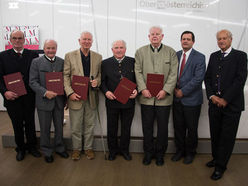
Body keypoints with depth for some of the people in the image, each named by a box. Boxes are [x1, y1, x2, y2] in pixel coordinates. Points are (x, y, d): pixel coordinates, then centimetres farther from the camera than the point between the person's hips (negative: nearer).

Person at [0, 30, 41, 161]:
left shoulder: (33, 55, 1)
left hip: (29, 97, 0)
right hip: (12, 97, 0)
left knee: (30, 123, 14)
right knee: (17, 125, 14)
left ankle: (31, 146, 33)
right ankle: (20, 148, 32)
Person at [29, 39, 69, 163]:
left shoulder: (62, 62, 5)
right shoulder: (36, 62, -3)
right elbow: (32, 82, -8)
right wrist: (45, 92, -21)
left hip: (59, 100, 3)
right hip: (44, 101, -2)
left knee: (59, 127, 16)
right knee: (45, 129, 11)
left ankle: (59, 148, 36)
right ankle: (47, 152, 30)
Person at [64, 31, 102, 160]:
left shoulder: (98, 57, 6)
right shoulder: (70, 56, 0)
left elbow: (100, 74, 11)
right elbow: (65, 76, -2)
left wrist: (97, 81, -11)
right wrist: (70, 93, -13)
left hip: (91, 97, 2)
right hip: (75, 97, -2)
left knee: (90, 125, 12)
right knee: (75, 126, 8)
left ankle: (88, 148, 30)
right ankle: (76, 149, 27)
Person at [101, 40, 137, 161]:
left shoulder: (133, 62, 3)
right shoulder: (105, 63, 4)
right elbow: (102, 81, 3)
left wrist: (136, 90, -12)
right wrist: (106, 91, -14)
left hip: (128, 101, 0)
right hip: (112, 101, 0)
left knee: (126, 127, 13)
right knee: (112, 128, 12)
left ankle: (124, 149, 32)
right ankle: (113, 150, 31)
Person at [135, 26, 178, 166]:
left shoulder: (171, 52, 5)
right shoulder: (140, 52, 8)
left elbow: (173, 74, -1)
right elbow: (138, 72, 2)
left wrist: (166, 90, -13)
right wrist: (143, 89, -10)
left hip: (164, 97, 0)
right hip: (146, 97, 1)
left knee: (163, 127, 8)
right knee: (147, 127, 9)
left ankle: (160, 154, 26)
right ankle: (149, 153, 27)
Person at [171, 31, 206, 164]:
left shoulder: (199, 57, -6)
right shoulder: (175, 55, 9)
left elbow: (198, 78, -15)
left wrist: (183, 91, -15)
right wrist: (174, 88, -6)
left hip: (192, 99, -4)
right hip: (177, 98, 4)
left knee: (191, 128, 9)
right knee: (178, 127, 13)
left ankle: (190, 153, 29)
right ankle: (179, 150, 32)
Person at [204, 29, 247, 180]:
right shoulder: (213, 56, 12)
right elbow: (207, 77, 9)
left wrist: (225, 99, -14)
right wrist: (212, 96, -6)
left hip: (231, 104, -4)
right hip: (215, 103, 4)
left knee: (227, 137, 4)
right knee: (215, 135, 14)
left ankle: (220, 167, 18)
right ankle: (216, 158, 33)